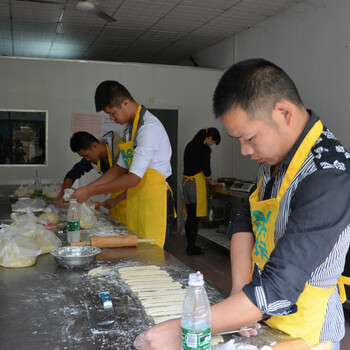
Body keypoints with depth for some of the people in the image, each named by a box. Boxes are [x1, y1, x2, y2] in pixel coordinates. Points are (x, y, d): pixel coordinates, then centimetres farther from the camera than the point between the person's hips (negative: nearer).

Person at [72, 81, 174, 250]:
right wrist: (87, 187, 9)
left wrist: (91, 191, -16)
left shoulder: (149, 128, -18)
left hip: (154, 204, -9)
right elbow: (121, 167, 18)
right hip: (136, 202, 9)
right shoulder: (131, 127, 13)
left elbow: (133, 178, -22)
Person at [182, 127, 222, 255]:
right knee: (195, 217, -1)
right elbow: (206, 170, -10)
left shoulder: (190, 145, 13)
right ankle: (191, 248, 5)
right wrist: (210, 182, 10)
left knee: (190, 216, 14)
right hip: (196, 183, -8)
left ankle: (190, 246, 21)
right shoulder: (205, 149, -12)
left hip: (185, 181, 8)